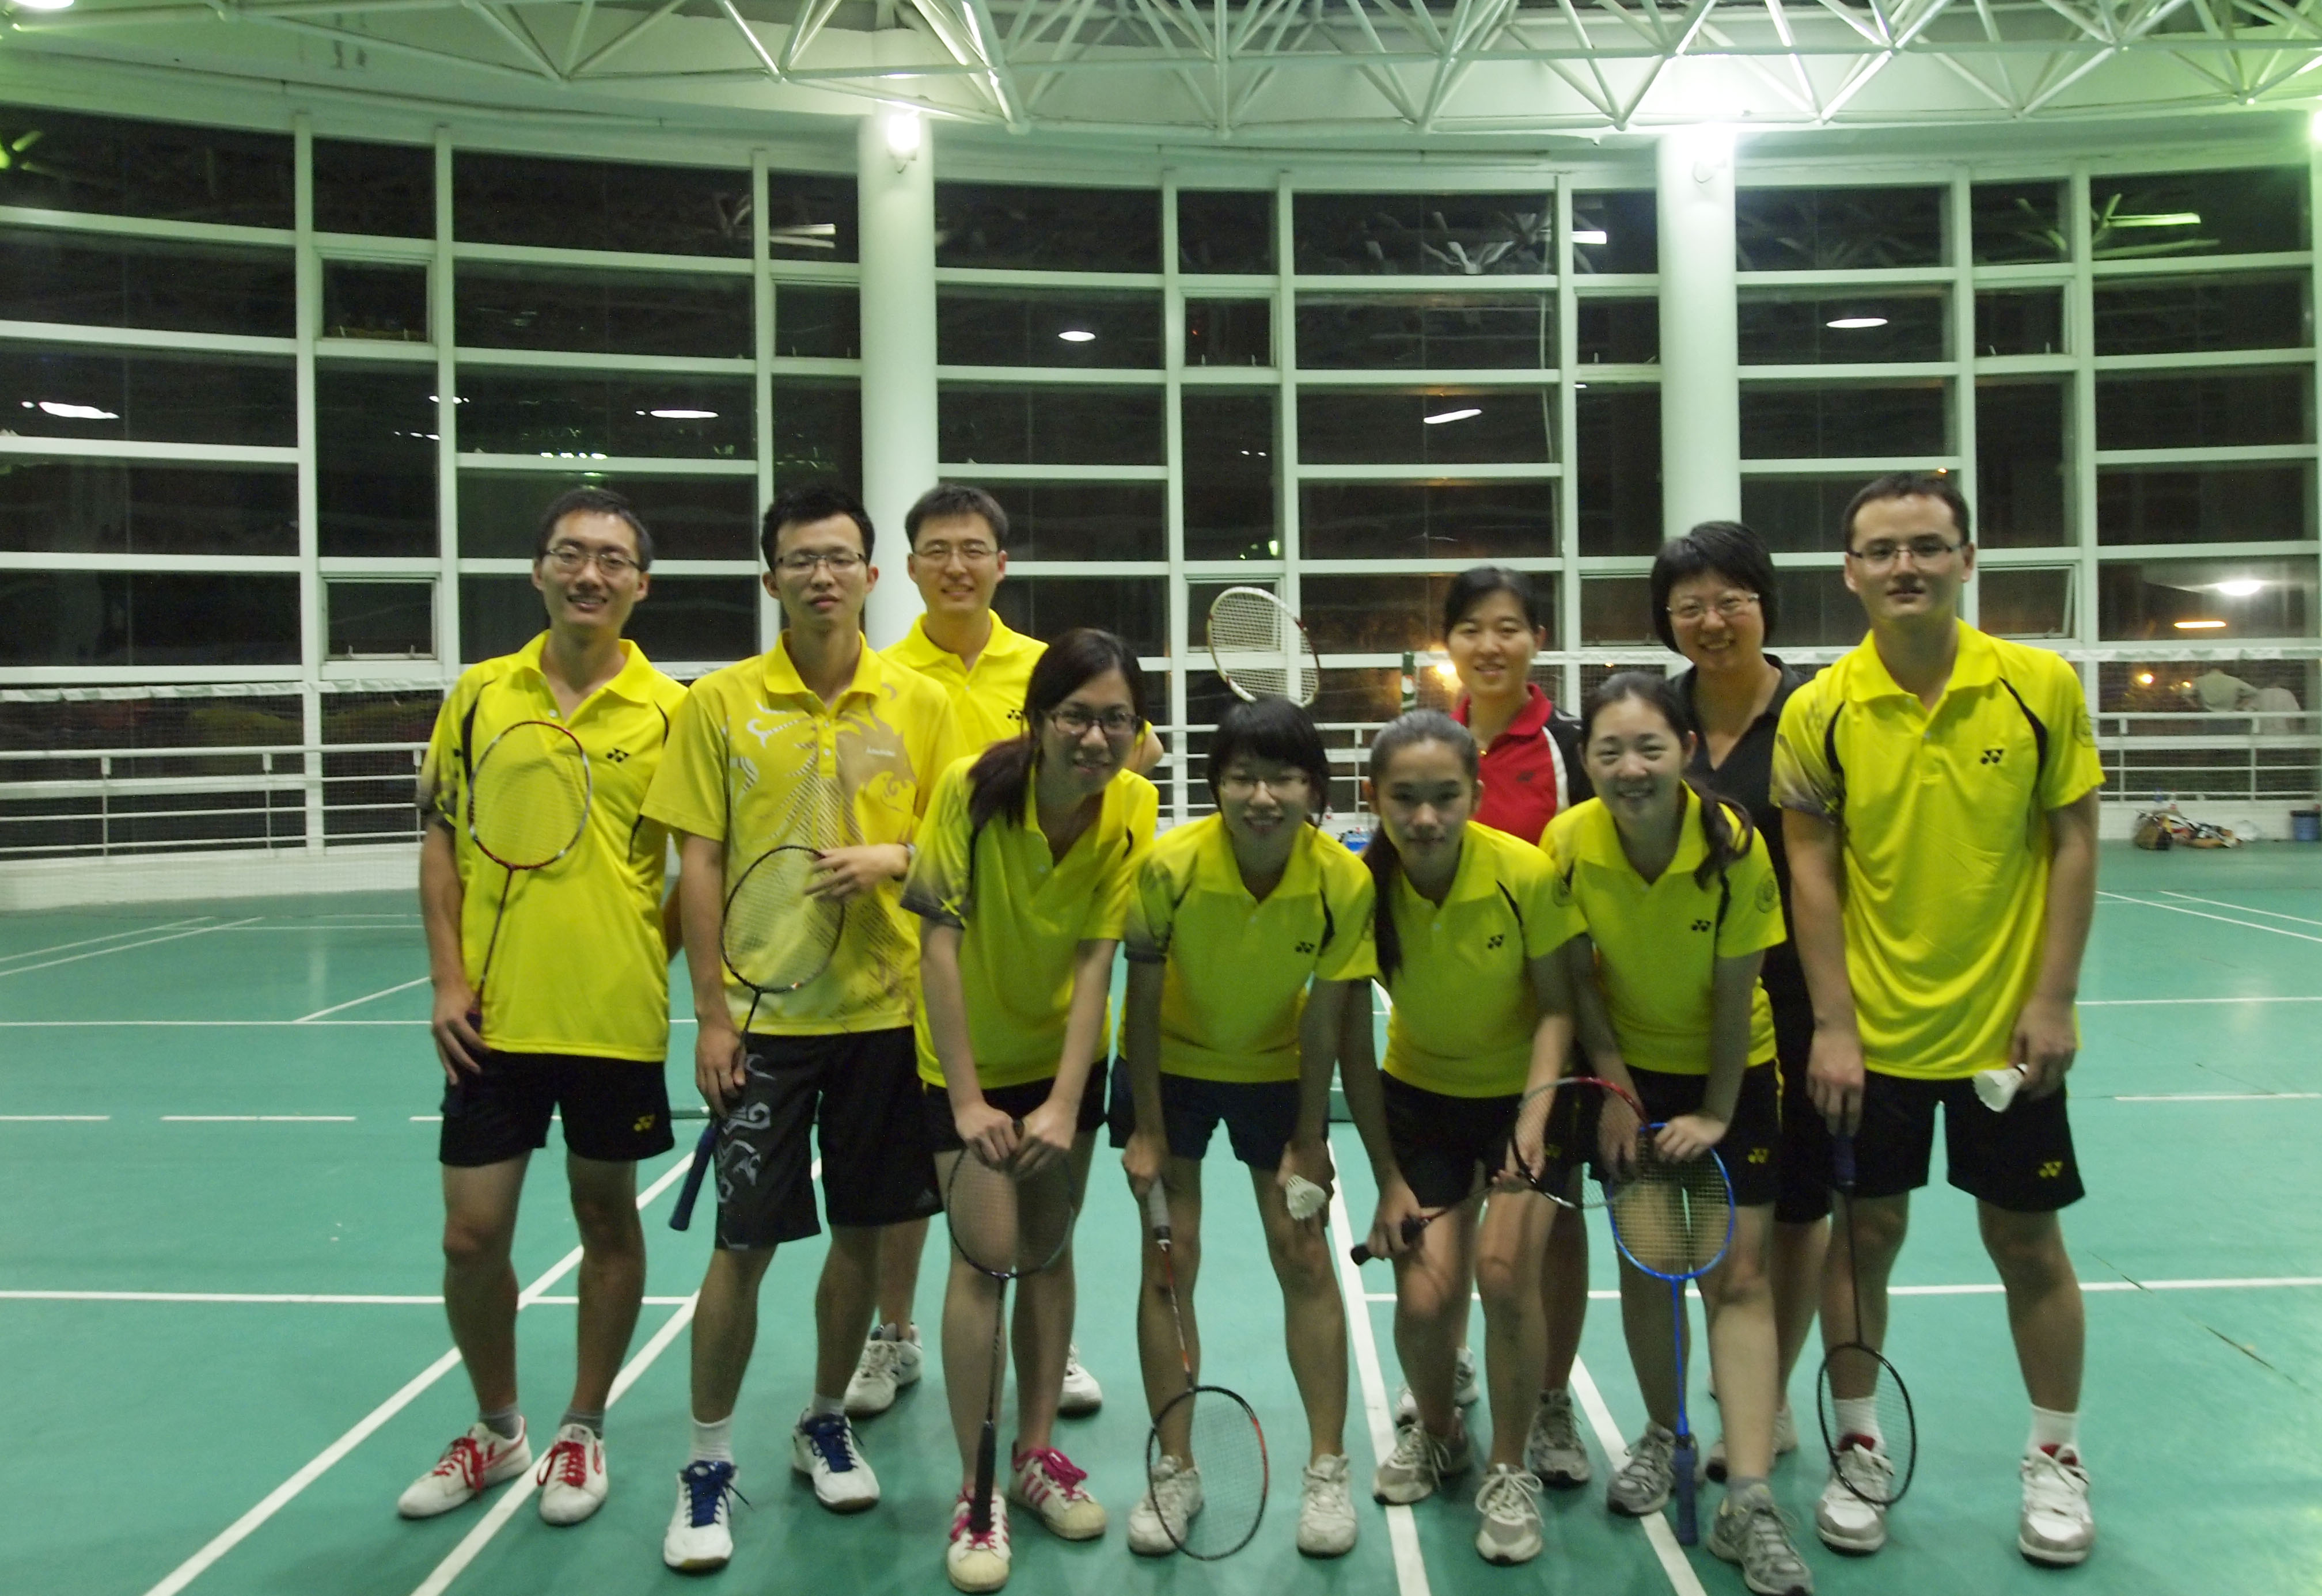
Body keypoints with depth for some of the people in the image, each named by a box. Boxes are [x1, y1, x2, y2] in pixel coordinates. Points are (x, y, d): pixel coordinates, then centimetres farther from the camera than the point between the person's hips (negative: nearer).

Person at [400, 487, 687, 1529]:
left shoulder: (670, 711, -3)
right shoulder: (479, 694, 4)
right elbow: (440, 844, 6)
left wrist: (649, 958, -8)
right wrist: (448, 981, -1)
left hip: (617, 1019, -2)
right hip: (494, 1017, 2)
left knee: (607, 1220, 12)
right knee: (471, 1235, 7)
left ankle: (582, 1431, 32)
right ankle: (496, 1430, 32)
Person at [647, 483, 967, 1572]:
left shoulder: (921, 705, 3)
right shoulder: (719, 702, -1)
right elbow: (698, 862, -1)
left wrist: (893, 857, -15)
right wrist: (711, 1013, -6)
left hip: (885, 1012, 2)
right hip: (762, 1018, -2)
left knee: (863, 1232, 11)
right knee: (744, 1243, 1)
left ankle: (825, 1425, 33)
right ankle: (708, 1464, 19)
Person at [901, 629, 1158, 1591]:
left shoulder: (1132, 809, -16)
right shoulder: (972, 788, -24)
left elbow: (1097, 955, -17)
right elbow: (940, 941, -21)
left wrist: (1066, 1101, -22)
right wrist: (965, 1097, -21)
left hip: (1067, 1055, 3)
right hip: (969, 1060, -3)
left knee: (1050, 1249, 10)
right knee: (982, 1259, -5)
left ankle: (1036, 1451, 26)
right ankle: (975, 1492, 7)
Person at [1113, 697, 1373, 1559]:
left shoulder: (1344, 881, -25)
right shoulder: (1169, 865, -28)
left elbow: (1323, 1020, -15)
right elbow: (1142, 1003, -17)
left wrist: (1308, 1138, -10)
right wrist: (1146, 1129, -13)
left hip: (1278, 1069, 1)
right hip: (1170, 1066, 0)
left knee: (1306, 1258, 1)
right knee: (1169, 1262, 0)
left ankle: (1327, 1468, 16)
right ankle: (1175, 1471, 15)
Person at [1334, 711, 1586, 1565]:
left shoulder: (1527, 874, -23)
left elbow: (1556, 1008, -12)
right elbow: (1354, 1048, -11)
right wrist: (1389, 1178, -10)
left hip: (1523, 1092, -1)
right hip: (1419, 1096, 1)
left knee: (1504, 1271, -18)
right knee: (1423, 1295, -7)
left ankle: (1509, 1472, 7)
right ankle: (1436, 1430, 27)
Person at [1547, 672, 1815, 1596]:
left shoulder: (1734, 846, -25)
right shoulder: (1570, 844, -20)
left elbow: (1734, 995, -17)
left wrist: (1716, 1114, -12)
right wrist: (1611, 1078, -12)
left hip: (1730, 1073, -2)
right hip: (1631, 1071, 2)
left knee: (1737, 1269, -6)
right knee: (1644, 1259, 7)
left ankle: (1748, 1503, -2)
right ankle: (1662, 1435, 30)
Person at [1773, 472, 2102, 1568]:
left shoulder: (2041, 685, -6)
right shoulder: (1819, 711, -6)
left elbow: (2073, 844, -2)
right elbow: (1812, 870, -4)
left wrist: (2053, 1001, -7)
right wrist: (1832, 1023, -8)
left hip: (2005, 1027, 0)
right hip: (1871, 1033, 0)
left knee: (2027, 1241, 12)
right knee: (1864, 1233, 10)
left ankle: (2057, 1459, 31)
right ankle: (1859, 1448, 27)